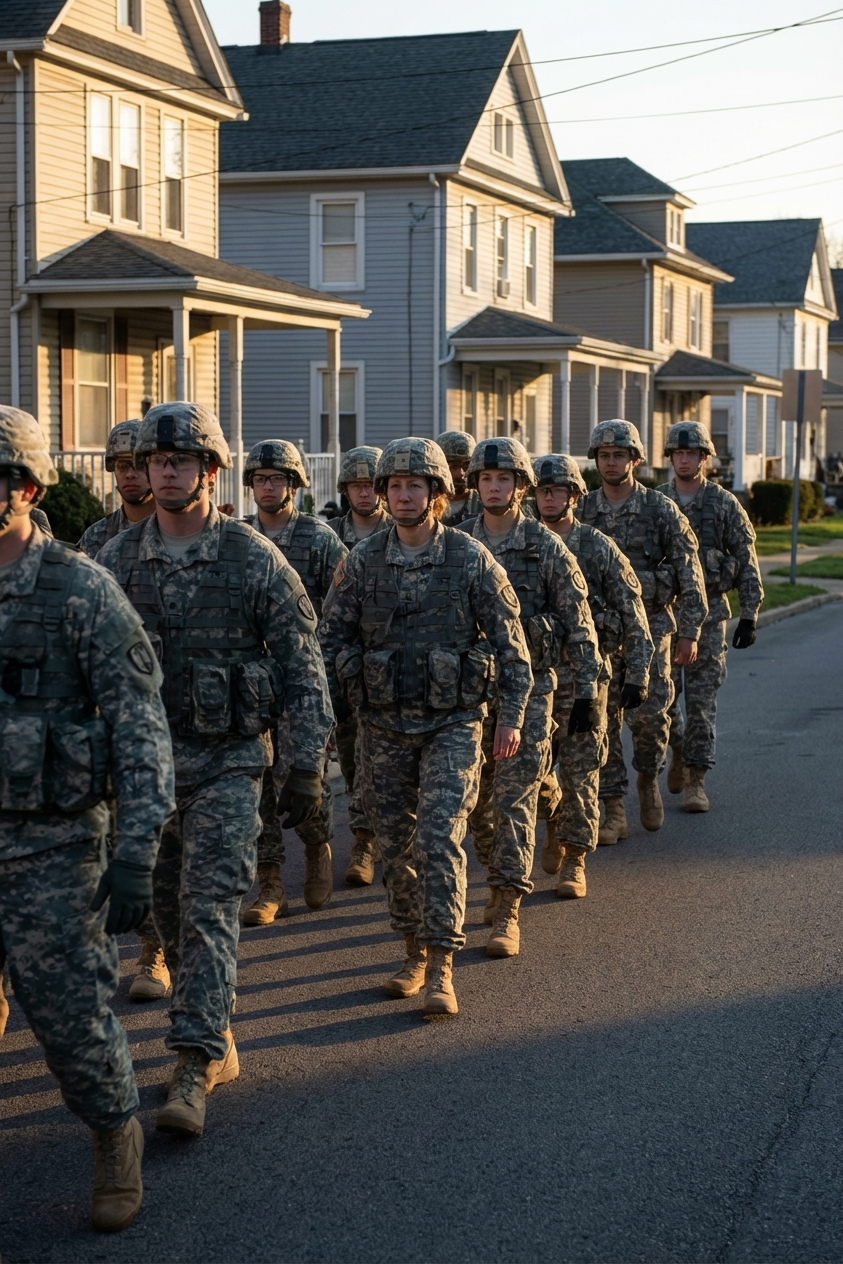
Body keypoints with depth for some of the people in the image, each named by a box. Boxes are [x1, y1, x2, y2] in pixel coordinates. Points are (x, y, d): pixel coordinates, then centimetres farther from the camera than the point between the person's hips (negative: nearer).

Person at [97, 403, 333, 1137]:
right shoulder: (116, 561, 3)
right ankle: (218, 1044, 27)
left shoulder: (255, 560, -6)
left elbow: (304, 669, -3)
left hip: (227, 761, -4)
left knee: (210, 906, -12)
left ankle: (194, 1070, -13)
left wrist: (309, 766, -6)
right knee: (170, 913, 12)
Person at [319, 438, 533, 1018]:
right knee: (396, 845, 9)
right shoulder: (361, 561, 1)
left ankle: (441, 970, -10)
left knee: (439, 839, -14)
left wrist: (512, 716, -4)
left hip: (452, 723, -3)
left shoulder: (471, 559, -5)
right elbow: (333, 641, 6)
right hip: (384, 725, 3)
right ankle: (415, 950, 26)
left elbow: (511, 642, -1)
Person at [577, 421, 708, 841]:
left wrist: (689, 632, -6)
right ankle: (614, 812, 6)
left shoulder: (660, 509, -2)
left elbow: (689, 571, -2)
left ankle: (648, 779, 23)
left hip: (650, 625, -2)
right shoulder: (582, 512, 5)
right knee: (603, 718, 0)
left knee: (649, 712, -7)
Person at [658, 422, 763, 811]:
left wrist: (749, 616, -3)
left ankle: (695, 779, 2)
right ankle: (678, 751, 31)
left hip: (708, 611, -2)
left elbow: (747, 564, 1)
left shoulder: (724, 504, 0)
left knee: (702, 698, -3)